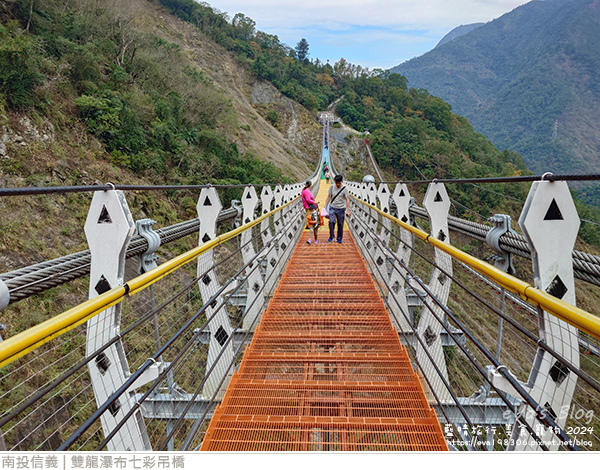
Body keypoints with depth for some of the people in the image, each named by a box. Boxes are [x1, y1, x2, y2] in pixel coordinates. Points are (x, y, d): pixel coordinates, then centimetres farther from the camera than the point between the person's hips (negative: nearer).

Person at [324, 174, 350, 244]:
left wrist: (348, 210, -11)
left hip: (341, 209, -1)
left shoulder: (344, 189, -4)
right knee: (331, 222, -16)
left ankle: (339, 239, 18)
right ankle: (331, 236, 1)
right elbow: (328, 197, 11)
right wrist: (325, 206, 7)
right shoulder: (332, 187, 3)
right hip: (332, 208, 1)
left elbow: (347, 200, -6)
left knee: (340, 224, 4)